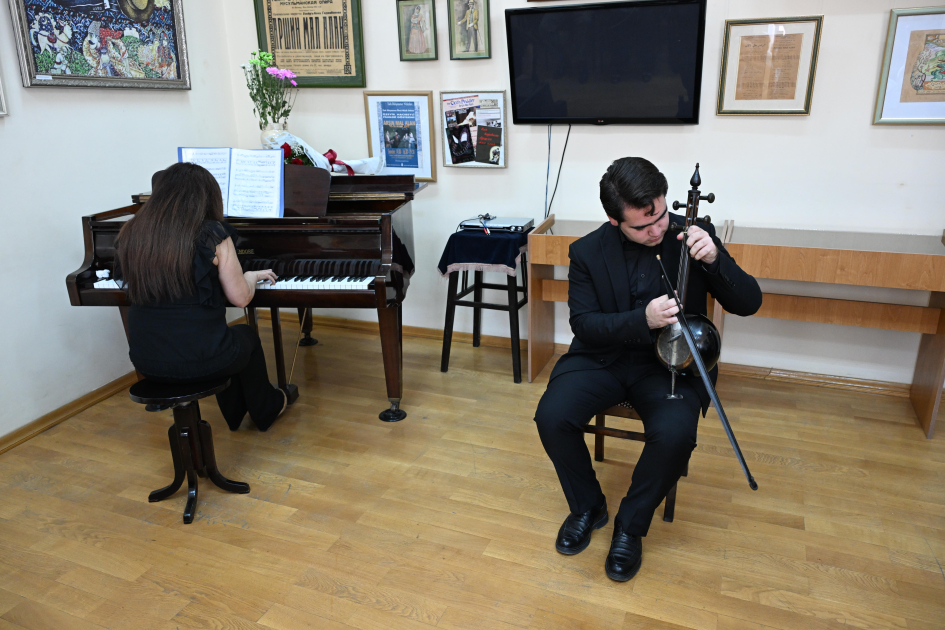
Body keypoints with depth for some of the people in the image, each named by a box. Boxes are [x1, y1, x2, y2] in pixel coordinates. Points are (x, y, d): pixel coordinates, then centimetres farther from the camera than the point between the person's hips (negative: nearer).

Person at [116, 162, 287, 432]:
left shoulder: (131, 235, 1)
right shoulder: (211, 234, -13)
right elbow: (240, 297, -8)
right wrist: (252, 276, 14)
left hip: (146, 360, 5)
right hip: (199, 359, -5)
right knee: (247, 335, 28)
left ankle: (235, 413, 51)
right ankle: (266, 410, 46)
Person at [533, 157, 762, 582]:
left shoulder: (692, 236, -5)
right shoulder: (587, 252, -4)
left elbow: (748, 304, -3)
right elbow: (583, 323, -6)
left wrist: (714, 259, -23)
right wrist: (642, 319, -23)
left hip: (670, 361, -1)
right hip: (603, 357, 1)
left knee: (674, 432, -31)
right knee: (552, 416, -24)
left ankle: (631, 524, -1)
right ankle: (588, 507, 7)